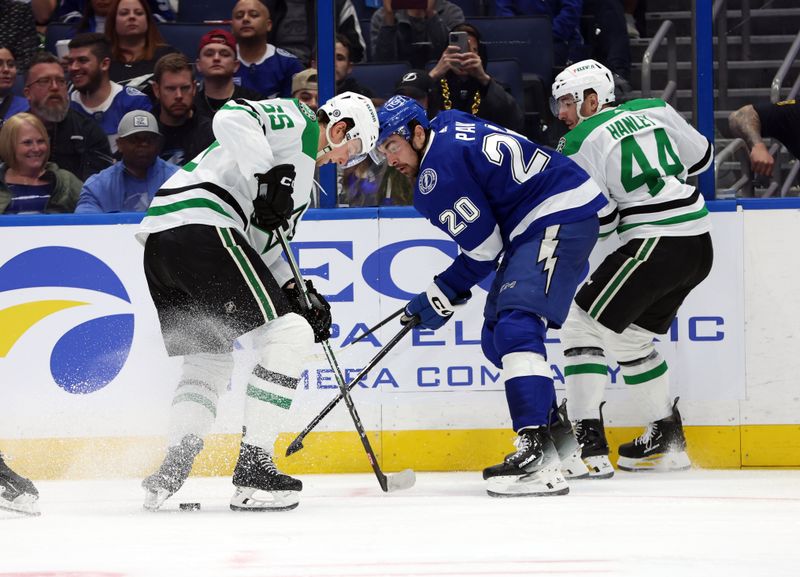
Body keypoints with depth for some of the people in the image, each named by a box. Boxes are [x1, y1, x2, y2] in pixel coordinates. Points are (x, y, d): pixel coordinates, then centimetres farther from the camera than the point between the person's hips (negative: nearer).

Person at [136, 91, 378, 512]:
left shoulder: (301, 179, 33)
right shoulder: (300, 122, 5)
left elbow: (264, 246, 30)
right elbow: (232, 117, -13)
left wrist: (301, 294, 19)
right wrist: (269, 175, -20)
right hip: (201, 225, -10)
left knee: (209, 357, 22)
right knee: (288, 334, -6)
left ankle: (173, 468, 7)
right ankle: (252, 468, -9)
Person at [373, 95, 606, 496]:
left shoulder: (439, 171, -16)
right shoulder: (448, 127, 13)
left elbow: (484, 249, -13)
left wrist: (442, 298, -2)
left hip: (561, 218, -11)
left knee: (515, 325, -25)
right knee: (496, 338, 15)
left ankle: (537, 456, -38)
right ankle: (564, 446, 22)